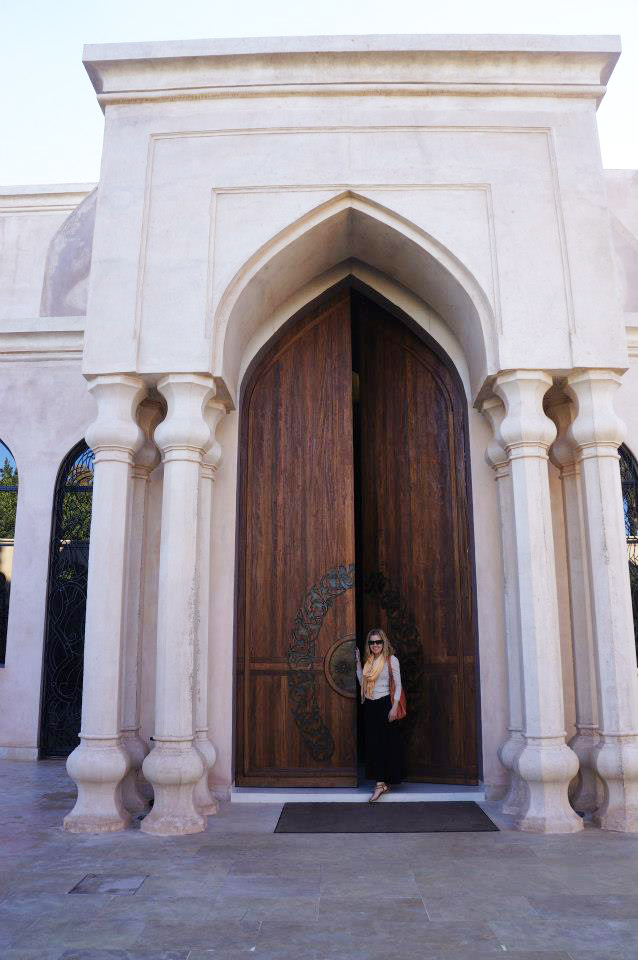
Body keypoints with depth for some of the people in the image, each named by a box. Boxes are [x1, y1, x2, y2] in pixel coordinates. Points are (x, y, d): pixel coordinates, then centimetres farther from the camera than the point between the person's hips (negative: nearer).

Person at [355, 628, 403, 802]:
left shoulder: (391, 659, -6)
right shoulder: (369, 660, 12)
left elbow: (398, 685, -7)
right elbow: (362, 682, 11)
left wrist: (394, 707, -14)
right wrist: (357, 661, 8)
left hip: (383, 704, -6)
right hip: (369, 706, 6)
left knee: (382, 743, -6)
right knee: (372, 743, 6)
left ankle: (381, 783, -3)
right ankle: (384, 783, 14)